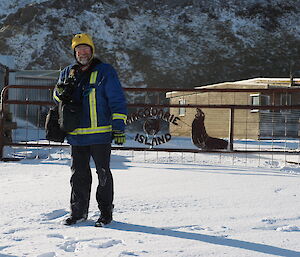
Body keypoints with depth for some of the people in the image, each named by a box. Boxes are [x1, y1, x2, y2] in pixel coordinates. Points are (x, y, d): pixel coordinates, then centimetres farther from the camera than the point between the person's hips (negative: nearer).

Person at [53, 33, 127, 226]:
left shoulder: (105, 71, -2)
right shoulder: (68, 73, 13)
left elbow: (117, 101, -4)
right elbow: (58, 97, 23)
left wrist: (119, 127, -10)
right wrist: (61, 92, -2)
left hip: (100, 134, -4)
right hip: (76, 135, 5)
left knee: (103, 174, 5)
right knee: (79, 174, 10)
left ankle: (106, 212, 15)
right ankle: (79, 212, 21)